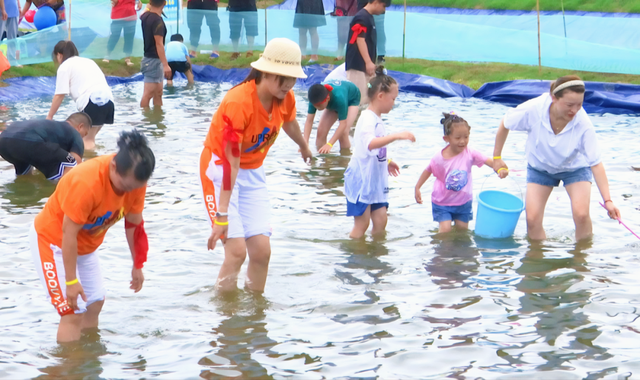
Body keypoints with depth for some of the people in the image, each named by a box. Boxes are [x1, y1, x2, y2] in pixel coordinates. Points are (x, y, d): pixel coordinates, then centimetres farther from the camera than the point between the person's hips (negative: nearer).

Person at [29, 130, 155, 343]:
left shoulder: (134, 180, -17)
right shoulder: (86, 184, -38)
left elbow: (134, 224, -3)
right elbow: (68, 234, -30)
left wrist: (137, 266, 4)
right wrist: (71, 281, -26)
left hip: (85, 245, 7)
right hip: (54, 239, -7)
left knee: (95, 302, 11)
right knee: (73, 311, -13)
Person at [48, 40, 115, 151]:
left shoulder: (64, 66, 9)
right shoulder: (88, 61, 30)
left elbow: (60, 95, 3)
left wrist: (49, 117, 10)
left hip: (92, 102, -7)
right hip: (108, 99, 7)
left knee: (88, 140, -3)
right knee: (90, 136, 20)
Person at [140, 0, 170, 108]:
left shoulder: (145, 16, 7)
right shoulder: (157, 21, -19)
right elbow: (159, 44, -25)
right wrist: (165, 64, -27)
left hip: (149, 58, 10)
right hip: (154, 60, -10)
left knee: (158, 93, 15)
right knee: (148, 94, -7)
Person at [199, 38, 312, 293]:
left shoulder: (285, 99, -9)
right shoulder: (238, 102, -30)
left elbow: (289, 123, 18)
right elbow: (231, 162, -31)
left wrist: (304, 148, 38)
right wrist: (221, 215, -32)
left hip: (253, 172, 6)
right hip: (220, 168, -6)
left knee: (262, 249, -5)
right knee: (237, 250, -17)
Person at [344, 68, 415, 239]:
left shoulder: (377, 119, 11)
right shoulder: (368, 119, -19)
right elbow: (370, 143, -39)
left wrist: (387, 162, 25)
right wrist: (396, 136, -43)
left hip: (375, 180, 9)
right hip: (361, 179, -9)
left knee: (381, 219, 7)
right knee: (362, 222, -4)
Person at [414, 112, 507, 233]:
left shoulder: (470, 154, -15)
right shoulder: (439, 158, -17)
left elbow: (488, 161, -19)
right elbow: (428, 171, -1)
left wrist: (500, 168, -38)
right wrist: (417, 188, 1)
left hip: (463, 202, 2)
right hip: (442, 202, -2)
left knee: (463, 229, 11)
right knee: (445, 229, -11)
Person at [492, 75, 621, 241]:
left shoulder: (583, 124, -34)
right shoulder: (533, 109, -33)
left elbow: (596, 163, -30)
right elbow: (505, 124, -12)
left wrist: (607, 200, -35)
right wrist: (497, 157, -3)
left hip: (575, 167, -1)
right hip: (539, 167, 1)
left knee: (581, 214, -20)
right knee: (532, 219, -10)